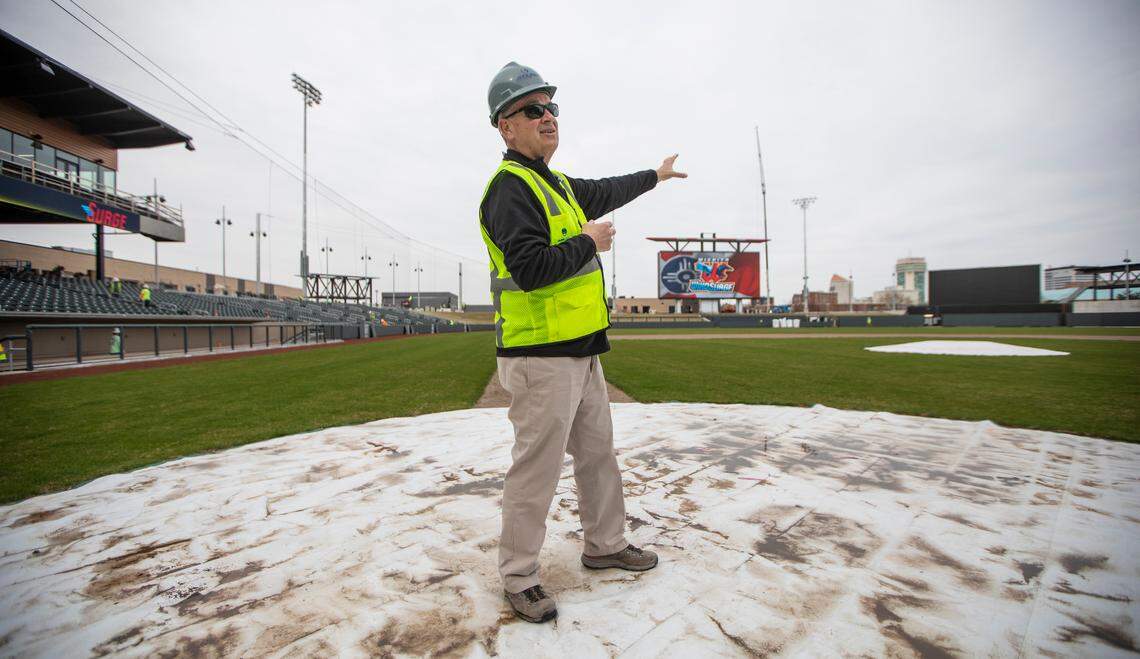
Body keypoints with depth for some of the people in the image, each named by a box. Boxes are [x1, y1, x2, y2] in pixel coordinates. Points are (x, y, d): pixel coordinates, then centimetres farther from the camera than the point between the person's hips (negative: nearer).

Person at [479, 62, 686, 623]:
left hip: (582, 352, 10)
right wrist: (588, 242, -12)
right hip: (541, 359, -10)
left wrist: (654, 176, 48)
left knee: (598, 453, 19)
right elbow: (530, 269, -26)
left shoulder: (558, 186, 17)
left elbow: (605, 192, 36)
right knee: (536, 470, 0)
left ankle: (605, 545, 38)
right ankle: (518, 577, 20)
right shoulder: (509, 187, -13)